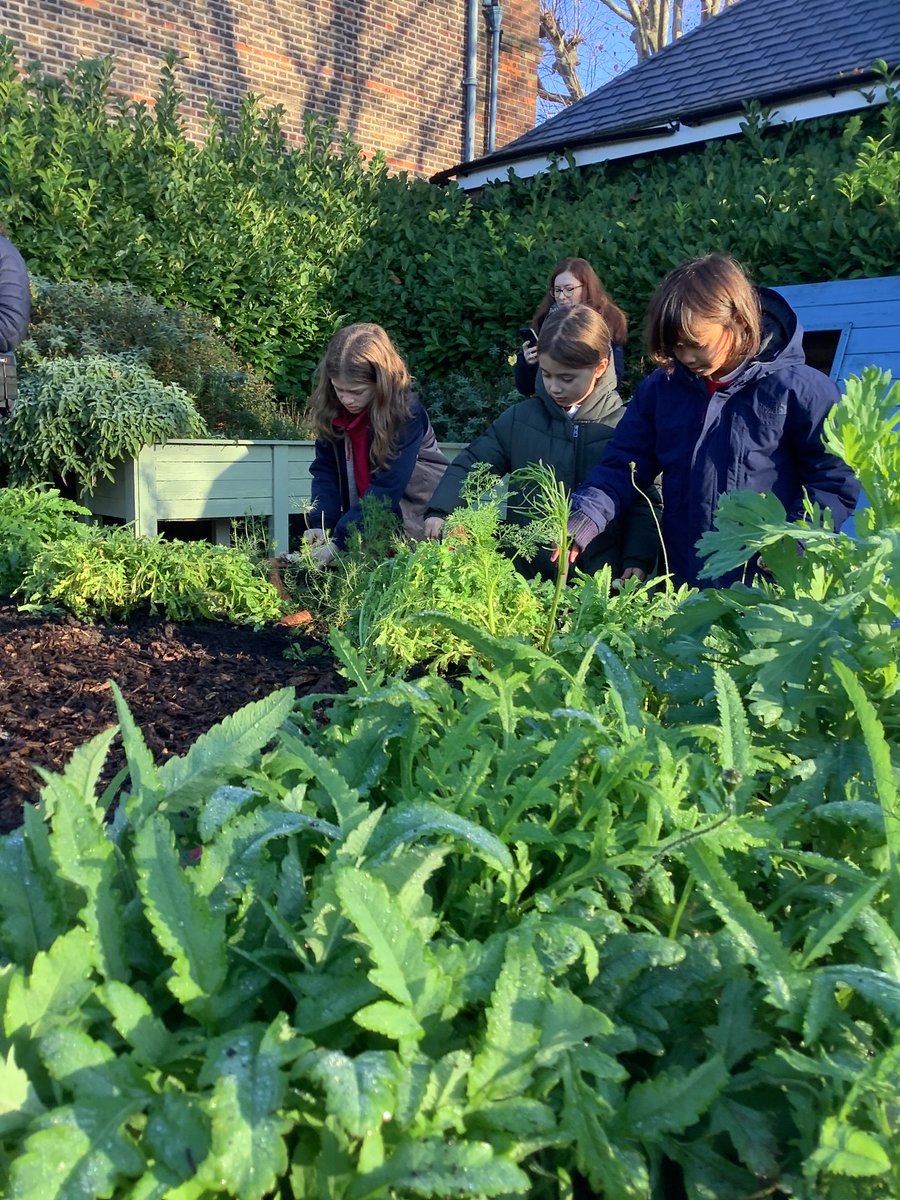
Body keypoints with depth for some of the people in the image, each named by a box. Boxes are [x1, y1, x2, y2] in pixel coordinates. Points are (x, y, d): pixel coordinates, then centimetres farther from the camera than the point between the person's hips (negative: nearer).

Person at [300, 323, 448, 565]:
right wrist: (320, 524, -20)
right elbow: (325, 469, -4)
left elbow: (387, 488, -27)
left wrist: (339, 540, -31)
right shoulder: (331, 410, -6)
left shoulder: (407, 414, -23)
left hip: (416, 524, -5)